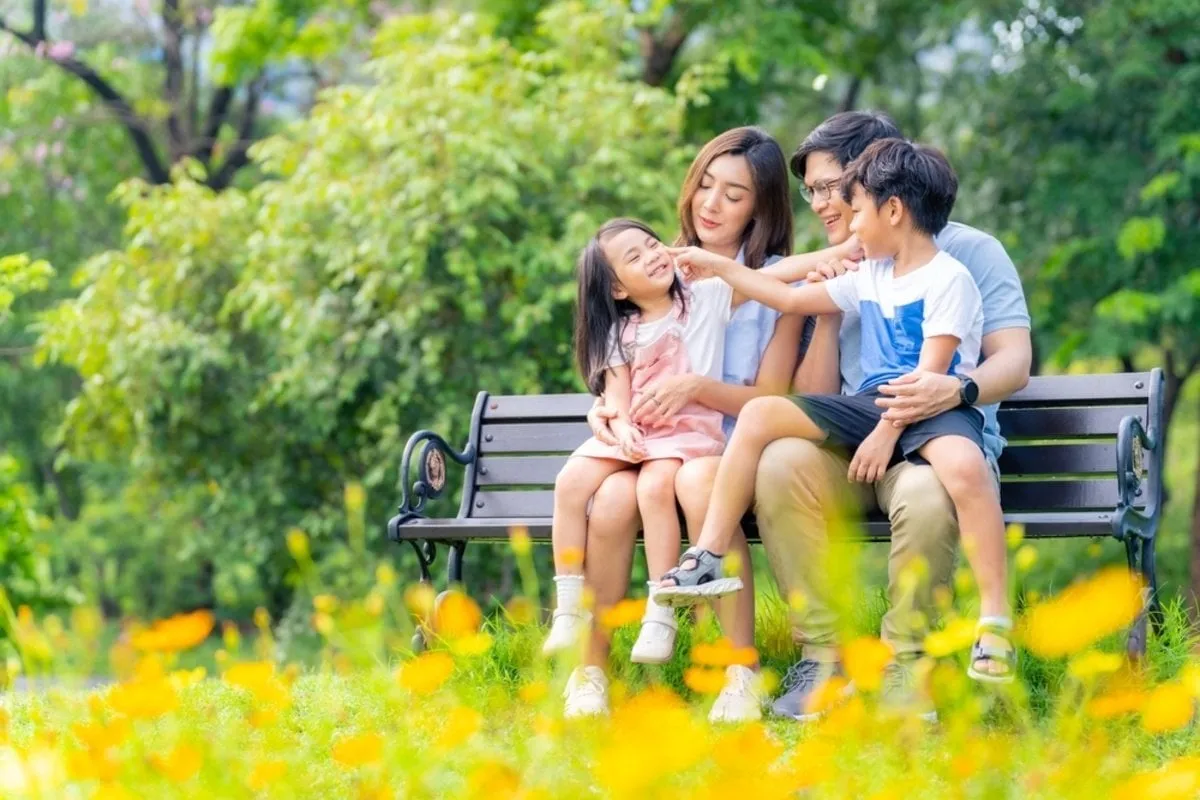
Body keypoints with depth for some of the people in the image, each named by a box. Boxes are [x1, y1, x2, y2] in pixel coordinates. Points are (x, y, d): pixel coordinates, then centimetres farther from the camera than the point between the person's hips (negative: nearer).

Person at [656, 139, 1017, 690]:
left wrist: (886, 433, -22)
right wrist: (718, 267, 28)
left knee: (963, 464, -42)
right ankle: (708, 561, -8)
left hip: (935, 410, -8)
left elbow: (932, 370, -15)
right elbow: (792, 299, 26)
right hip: (871, 406, 8)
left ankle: (995, 625, -37)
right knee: (760, 414, -8)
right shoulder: (871, 278, 18)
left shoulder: (948, 279, -6)